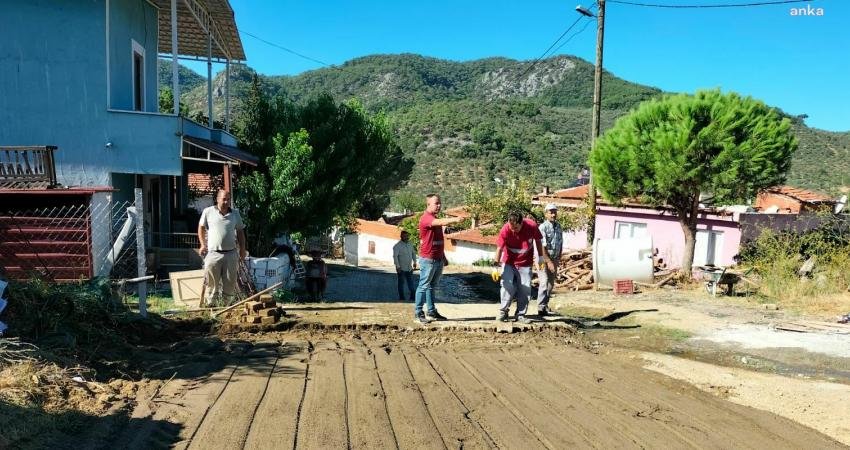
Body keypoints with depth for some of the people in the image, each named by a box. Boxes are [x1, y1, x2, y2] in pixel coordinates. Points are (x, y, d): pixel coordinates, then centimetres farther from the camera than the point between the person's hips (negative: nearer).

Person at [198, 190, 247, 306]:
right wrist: (203, 245, 1)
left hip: (231, 254, 2)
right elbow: (201, 228, 11)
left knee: (230, 283, 5)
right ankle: (211, 305, 12)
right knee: (212, 283, 2)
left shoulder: (235, 214, 8)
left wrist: (242, 249, 7)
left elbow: (240, 231, 14)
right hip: (213, 254, -2)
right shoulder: (208, 212, 1)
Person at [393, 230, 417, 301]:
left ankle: (413, 297, 14)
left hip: (409, 268, 6)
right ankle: (402, 298, 10)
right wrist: (398, 266, -18)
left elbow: (413, 254, 23)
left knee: (411, 284, 8)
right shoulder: (397, 246, -10)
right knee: (401, 283, 3)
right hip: (401, 269, -6)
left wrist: (414, 262, 15)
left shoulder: (410, 245, 10)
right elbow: (395, 256, -14)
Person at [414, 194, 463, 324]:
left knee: (432, 286, 14)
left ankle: (432, 312, 20)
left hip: (438, 259, 9)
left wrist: (444, 257, 21)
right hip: (428, 259, -9)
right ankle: (418, 313, 4)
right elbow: (441, 222, -34)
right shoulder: (426, 218, -13)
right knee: (424, 286, -3)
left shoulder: (435, 219, 17)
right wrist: (455, 219, -48)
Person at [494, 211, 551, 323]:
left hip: (525, 263, 1)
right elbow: (499, 248, -20)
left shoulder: (532, 226, -19)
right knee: (507, 286, -13)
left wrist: (542, 257, 7)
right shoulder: (505, 229, -23)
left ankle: (521, 315, 10)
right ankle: (503, 312, 2)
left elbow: (538, 241, 0)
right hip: (509, 262, -1)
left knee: (525, 289, 0)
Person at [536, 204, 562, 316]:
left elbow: (560, 244, 14)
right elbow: (542, 246, -18)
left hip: (554, 259, 7)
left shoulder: (558, 227, 8)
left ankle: (545, 305, 22)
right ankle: (541, 308, -11)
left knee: (551, 284, 11)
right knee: (544, 283, -11)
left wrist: (558, 259, 8)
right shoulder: (543, 227, -13)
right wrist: (549, 261, -21)